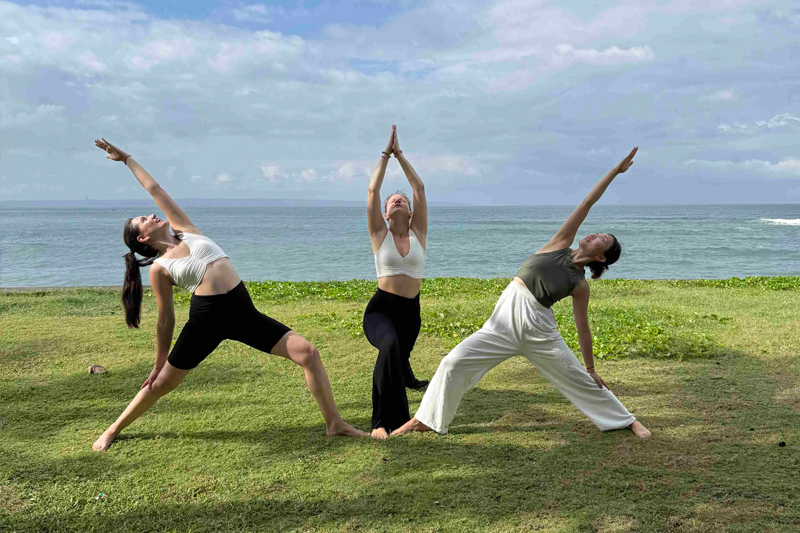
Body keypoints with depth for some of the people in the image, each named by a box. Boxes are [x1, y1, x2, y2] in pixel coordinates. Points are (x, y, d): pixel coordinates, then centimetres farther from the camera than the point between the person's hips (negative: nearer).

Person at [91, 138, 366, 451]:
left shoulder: (186, 232, 16)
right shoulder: (159, 268, 5)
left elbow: (154, 189, 22)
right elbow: (166, 321, 10)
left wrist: (127, 159, 32)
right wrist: (158, 364, 13)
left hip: (243, 311, 3)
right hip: (207, 318, -3)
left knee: (307, 352, -8)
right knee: (162, 383, 8)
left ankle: (334, 423, 0)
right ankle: (113, 430, 33)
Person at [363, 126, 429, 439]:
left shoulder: (418, 233, 4)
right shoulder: (380, 235, 1)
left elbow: (420, 188, 0)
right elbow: (373, 190, -4)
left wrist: (399, 154, 3)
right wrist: (385, 154, 1)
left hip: (410, 311, 4)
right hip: (380, 308, -3)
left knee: (400, 356, 26)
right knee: (390, 346, -36)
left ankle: (407, 379, 66)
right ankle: (382, 421, -33)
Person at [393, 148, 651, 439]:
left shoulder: (580, 285, 0)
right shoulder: (561, 244, 3)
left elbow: (583, 327, 7)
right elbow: (587, 203, 1)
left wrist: (591, 368, 9)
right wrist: (615, 171, 4)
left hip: (538, 330, -1)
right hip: (506, 318, 1)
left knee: (580, 380, 7)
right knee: (454, 362, -8)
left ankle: (626, 420, 30)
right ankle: (426, 419, 6)